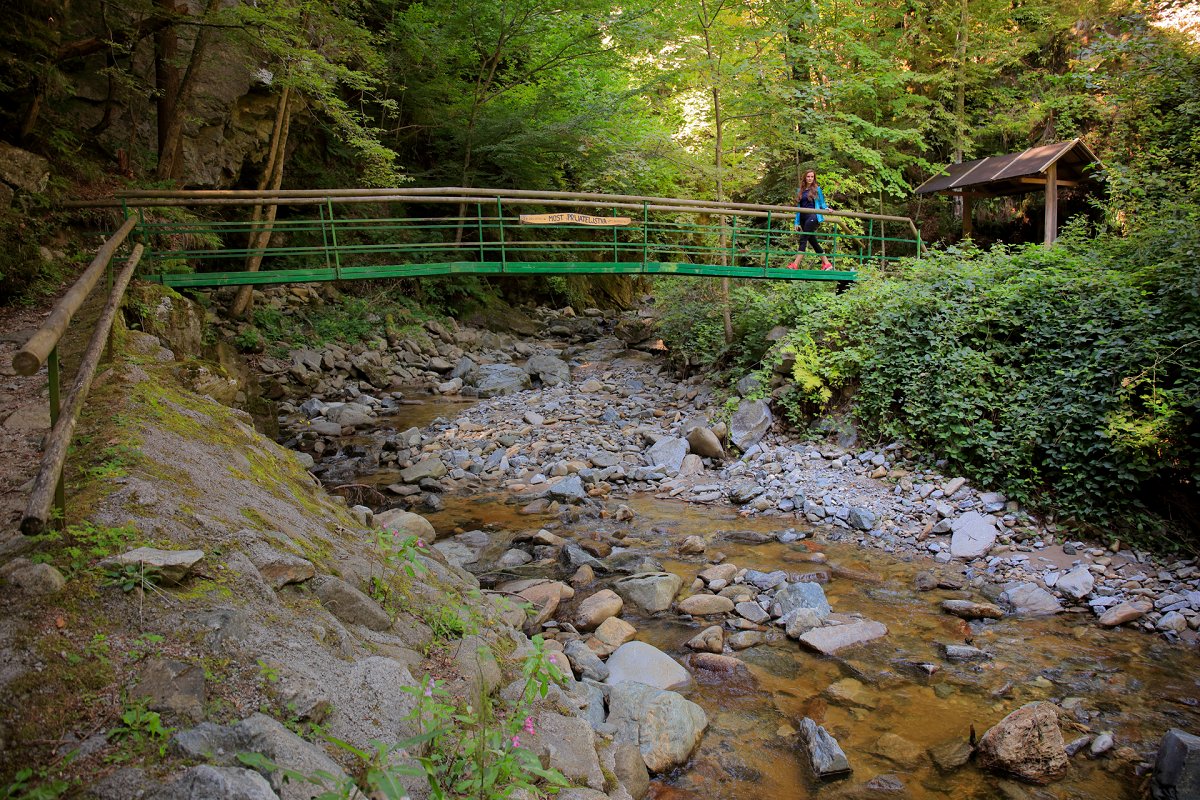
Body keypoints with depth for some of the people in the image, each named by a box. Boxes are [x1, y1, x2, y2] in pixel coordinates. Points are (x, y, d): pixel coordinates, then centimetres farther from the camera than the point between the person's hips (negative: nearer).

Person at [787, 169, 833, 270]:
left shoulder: (817, 189, 4)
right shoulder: (800, 190, 15)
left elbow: (822, 203, 5)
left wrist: (826, 208, -17)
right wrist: (797, 222, 10)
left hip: (813, 217, -6)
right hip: (803, 218, 6)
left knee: (803, 239, -13)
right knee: (812, 241, 7)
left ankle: (795, 264, -17)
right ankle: (826, 263, 14)